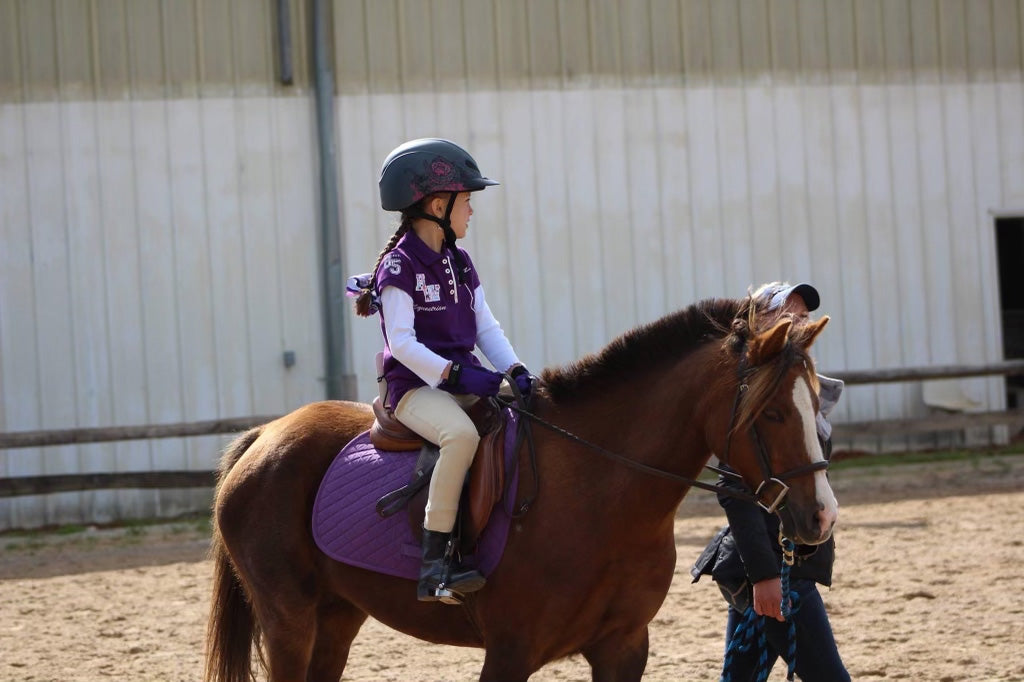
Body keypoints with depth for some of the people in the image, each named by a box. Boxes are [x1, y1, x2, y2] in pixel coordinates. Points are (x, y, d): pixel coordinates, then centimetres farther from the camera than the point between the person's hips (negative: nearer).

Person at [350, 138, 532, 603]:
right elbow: (402, 343, -16)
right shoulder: (399, 267, -9)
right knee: (462, 434, -36)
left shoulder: (459, 263, 16)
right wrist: (453, 373, -26)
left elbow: (485, 325, 13)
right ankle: (433, 566, -36)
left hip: (464, 381, 8)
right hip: (416, 387, -8)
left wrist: (515, 371, -4)